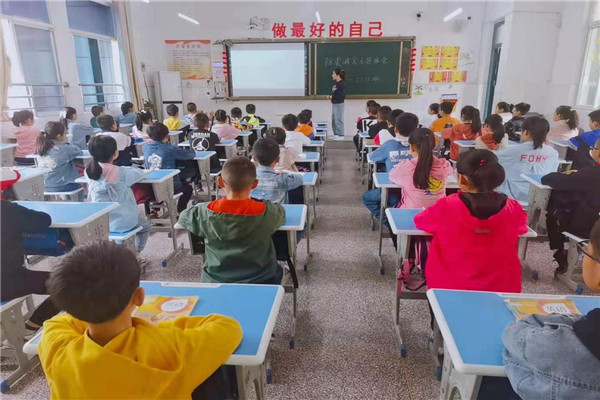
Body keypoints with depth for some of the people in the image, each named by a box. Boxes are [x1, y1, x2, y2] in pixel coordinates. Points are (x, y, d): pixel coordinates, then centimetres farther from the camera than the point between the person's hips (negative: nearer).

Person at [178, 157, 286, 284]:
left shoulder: (206, 212, -14)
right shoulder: (265, 212, -17)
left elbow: (183, 217, 8)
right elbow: (281, 211, 7)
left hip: (214, 283, 1)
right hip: (260, 282, -1)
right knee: (276, 271, 34)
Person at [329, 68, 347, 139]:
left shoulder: (342, 84, -14)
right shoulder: (336, 83, 11)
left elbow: (342, 95, -21)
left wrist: (332, 97, -19)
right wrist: (330, 97, -4)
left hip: (339, 104, -9)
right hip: (334, 104, 9)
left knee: (338, 119, -4)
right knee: (334, 119, 14)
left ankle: (341, 135, 5)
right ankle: (336, 134, 24)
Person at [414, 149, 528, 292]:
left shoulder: (447, 207, -18)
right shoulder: (513, 208, -10)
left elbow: (419, 220, 1)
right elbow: (521, 225, 13)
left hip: (449, 289, -2)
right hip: (502, 290, 3)